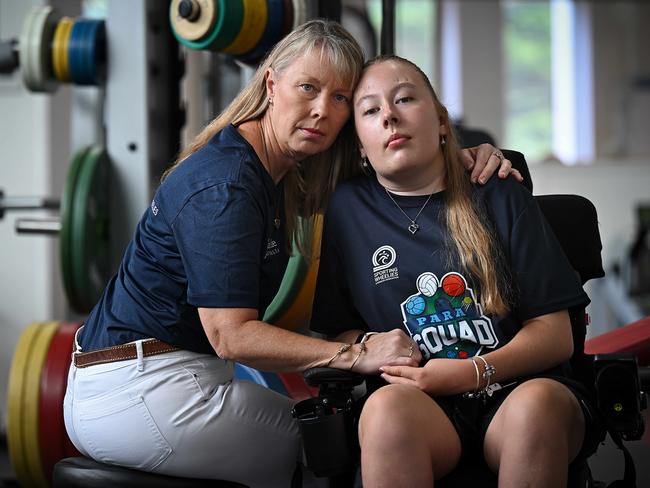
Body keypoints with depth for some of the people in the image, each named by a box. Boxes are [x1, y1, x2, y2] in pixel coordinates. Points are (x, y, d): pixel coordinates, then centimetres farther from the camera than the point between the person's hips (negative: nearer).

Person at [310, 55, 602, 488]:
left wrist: (474, 371, -11)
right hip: (422, 404, 0)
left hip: (519, 388, 0)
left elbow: (556, 335, 5)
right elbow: (336, 331, 18)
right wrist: (369, 345, -5)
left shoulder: (502, 199, 8)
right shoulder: (347, 209, 11)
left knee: (537, 403, -36)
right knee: (387, 405, -36)